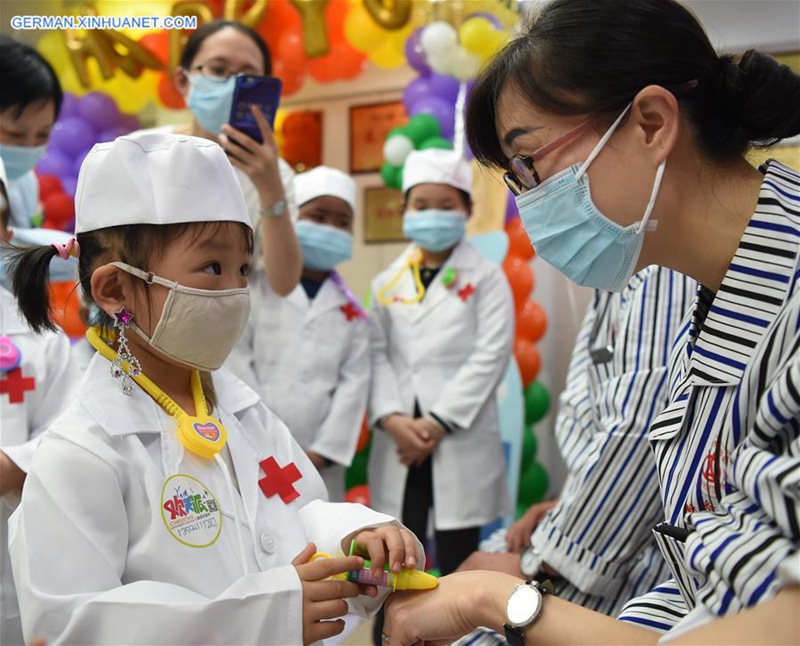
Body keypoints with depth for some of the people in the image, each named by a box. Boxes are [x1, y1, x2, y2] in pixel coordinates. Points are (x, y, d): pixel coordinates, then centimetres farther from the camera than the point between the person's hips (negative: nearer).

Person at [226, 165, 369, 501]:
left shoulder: (351, 310, 11)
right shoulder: (258, 288, 3)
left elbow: (354, 381, 3)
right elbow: (237, 360, -4)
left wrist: (323, 451, -8)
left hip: (317, 467, 3)